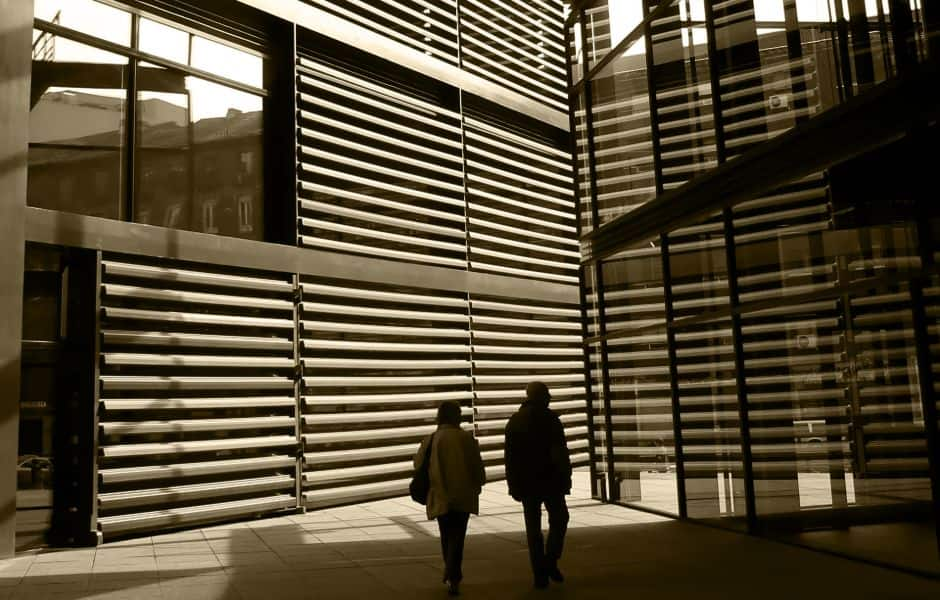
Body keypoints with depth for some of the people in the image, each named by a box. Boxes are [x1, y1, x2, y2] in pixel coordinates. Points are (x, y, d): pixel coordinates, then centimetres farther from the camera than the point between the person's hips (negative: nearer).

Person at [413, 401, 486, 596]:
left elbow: (418, 464, 4)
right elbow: (478, 466, -1)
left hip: (441, 496, 1)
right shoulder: (467, 438, -7)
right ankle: (452, 577, -9)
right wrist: (478, 484, 17)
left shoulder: (431, 440, -6)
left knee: (447, 537, 18)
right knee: (457, 537, 5)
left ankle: (453, 575, 28)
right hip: (464, 496, -1)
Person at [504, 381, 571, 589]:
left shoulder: (514, 421, 8)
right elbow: (561, 453, -13)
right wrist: (566, 479, -8)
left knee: (533, 527, 8)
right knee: (559, 519, 14)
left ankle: (540, 573, 7)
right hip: (550, 480, -4)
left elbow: (510, 458, 7)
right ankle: (550, 562, 1)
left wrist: (513, 486, 10)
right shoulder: (550, 419, -7)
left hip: (526, 483, 4)